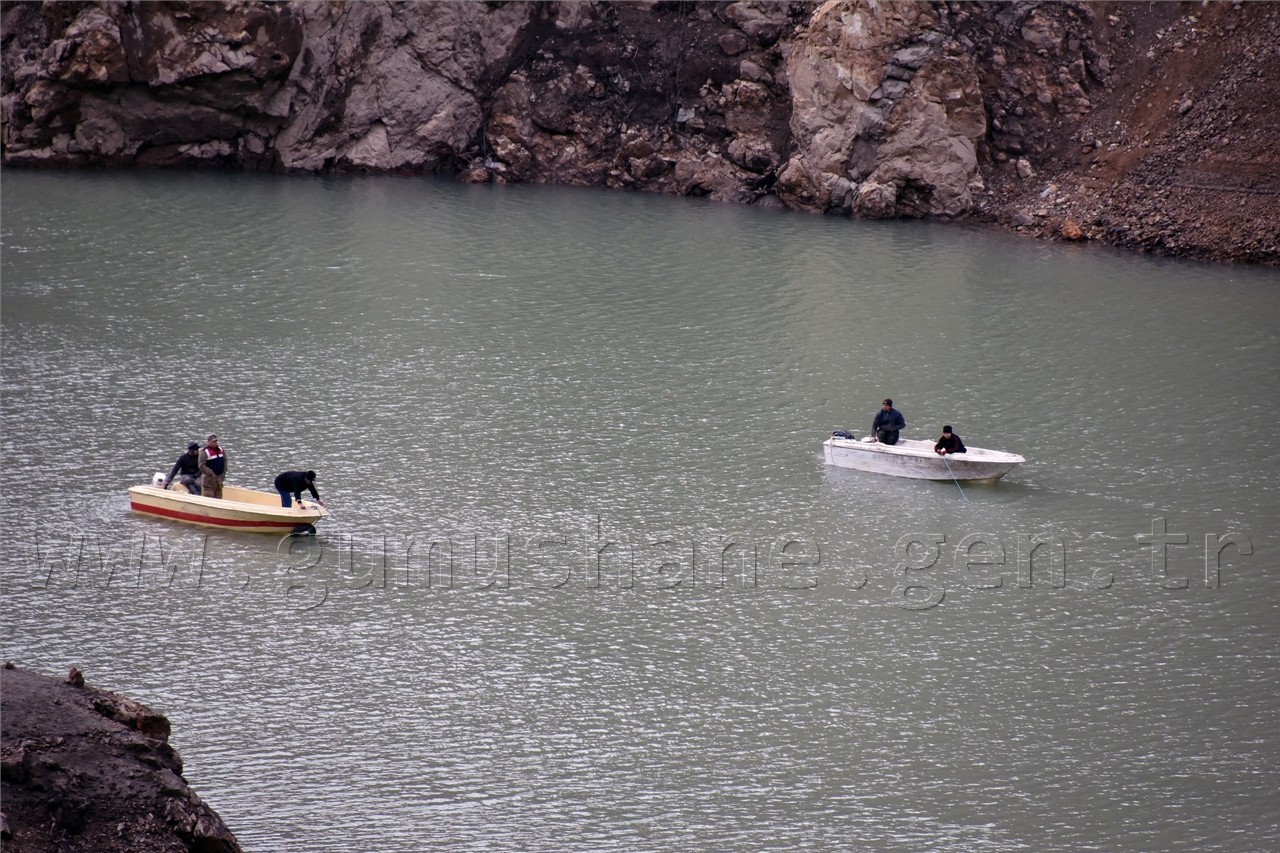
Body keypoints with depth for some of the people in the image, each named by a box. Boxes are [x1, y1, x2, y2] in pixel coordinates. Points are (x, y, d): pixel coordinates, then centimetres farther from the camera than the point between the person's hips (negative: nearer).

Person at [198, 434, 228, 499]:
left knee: (218, 497, 14)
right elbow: (202, 466, -17)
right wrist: (211, 473, -19)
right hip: (208, 479, -7)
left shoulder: (220, 450, 8)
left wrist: (223, 473, 6)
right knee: (208, 496, -8)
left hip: (219, 477, 7)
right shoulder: (204, 452, -14)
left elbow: (224, 461, 17)